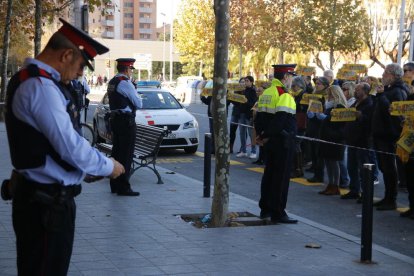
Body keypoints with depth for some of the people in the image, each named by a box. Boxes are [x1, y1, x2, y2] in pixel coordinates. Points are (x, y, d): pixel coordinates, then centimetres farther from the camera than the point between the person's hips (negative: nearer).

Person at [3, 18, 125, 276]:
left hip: (33, 193, 10)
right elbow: (70, 146, -23)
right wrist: (108, 166, -8)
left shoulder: (26, 80, 12)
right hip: (49, 200, -10)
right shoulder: (42, 87, -21)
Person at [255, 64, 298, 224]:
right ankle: (277, 213, 0)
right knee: (282, 177, -3)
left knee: (269, 174, 16)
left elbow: (259, 117, 13)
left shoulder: (265, 93, 12)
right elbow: (280, 120, -24)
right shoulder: (284, 95, -16)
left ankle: (265, 209, 24)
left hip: (270, 141, 9)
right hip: (283, 141, -9)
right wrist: (265, 136, -16)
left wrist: (261, 135, 9)